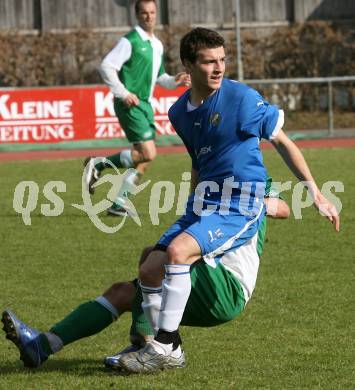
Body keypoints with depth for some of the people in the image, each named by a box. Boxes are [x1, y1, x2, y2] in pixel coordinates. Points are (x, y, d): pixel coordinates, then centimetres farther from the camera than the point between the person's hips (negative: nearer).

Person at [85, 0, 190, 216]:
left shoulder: (157, 45, 16)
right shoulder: (130, 41, -10)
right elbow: (106, 66, -15)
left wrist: (175, 81, 9)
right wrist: (123, 93, -19)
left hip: (145, 104, 8)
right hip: (130, 104, -8)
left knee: (143, 160, 3)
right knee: (148, 153, -17)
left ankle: (119, 203, 10)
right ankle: (98, 164, -3)